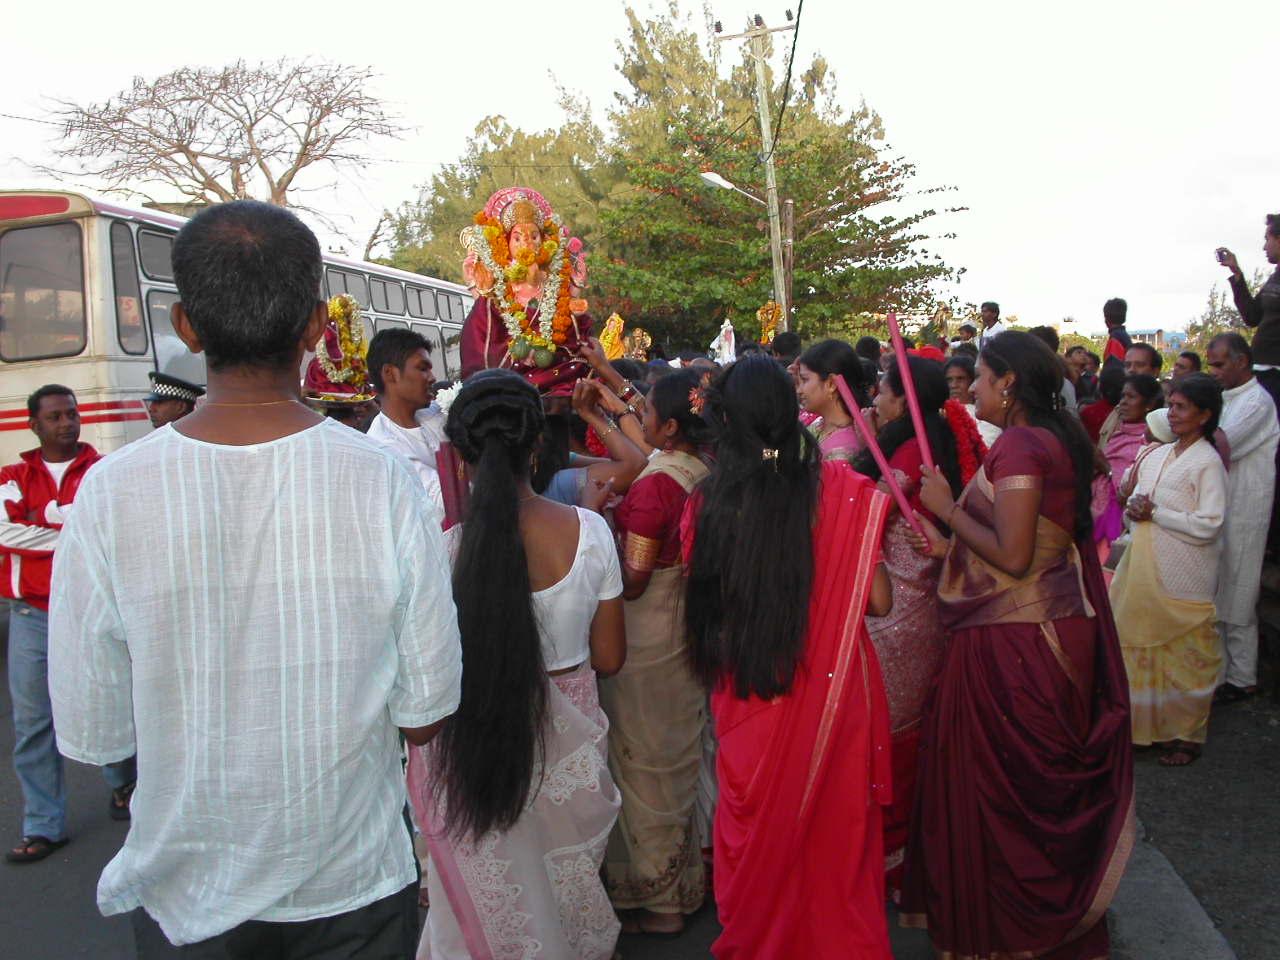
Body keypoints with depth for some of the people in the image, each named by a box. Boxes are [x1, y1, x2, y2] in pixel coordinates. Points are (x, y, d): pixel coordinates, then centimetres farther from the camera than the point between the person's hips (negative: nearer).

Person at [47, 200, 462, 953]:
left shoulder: (109, 495, -18)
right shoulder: (385, 482, -20)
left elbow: (90, 737, -9)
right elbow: (425, 718, -13)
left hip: (185, 897, 1)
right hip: (357, 887, 0)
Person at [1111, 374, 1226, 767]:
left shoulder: (1207, 463, -10)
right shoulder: (1157, 455, 11)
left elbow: (1209, 525, -17)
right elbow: (1135, 500, 17)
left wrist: (1155, 513, -14)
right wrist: (1134, 511, -5)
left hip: (1182, 577, -7)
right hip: (1142, 567, 7)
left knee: (1183, 654, 3)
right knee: (1139, 645, 12)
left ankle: (1186, 734, 17)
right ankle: (1144, 723, 26)